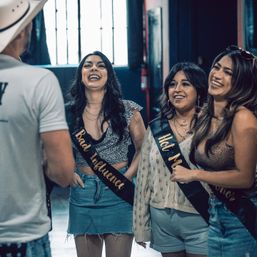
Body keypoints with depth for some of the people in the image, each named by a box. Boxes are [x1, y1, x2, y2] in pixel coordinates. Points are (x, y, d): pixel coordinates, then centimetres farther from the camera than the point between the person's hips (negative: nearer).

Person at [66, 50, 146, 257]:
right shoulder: (70, 112, 3)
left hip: (118, 195, -2)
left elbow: (143, 149, 8)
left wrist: (129, 175, -6)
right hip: (82, 194, 2)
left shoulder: (127, 110, -1)